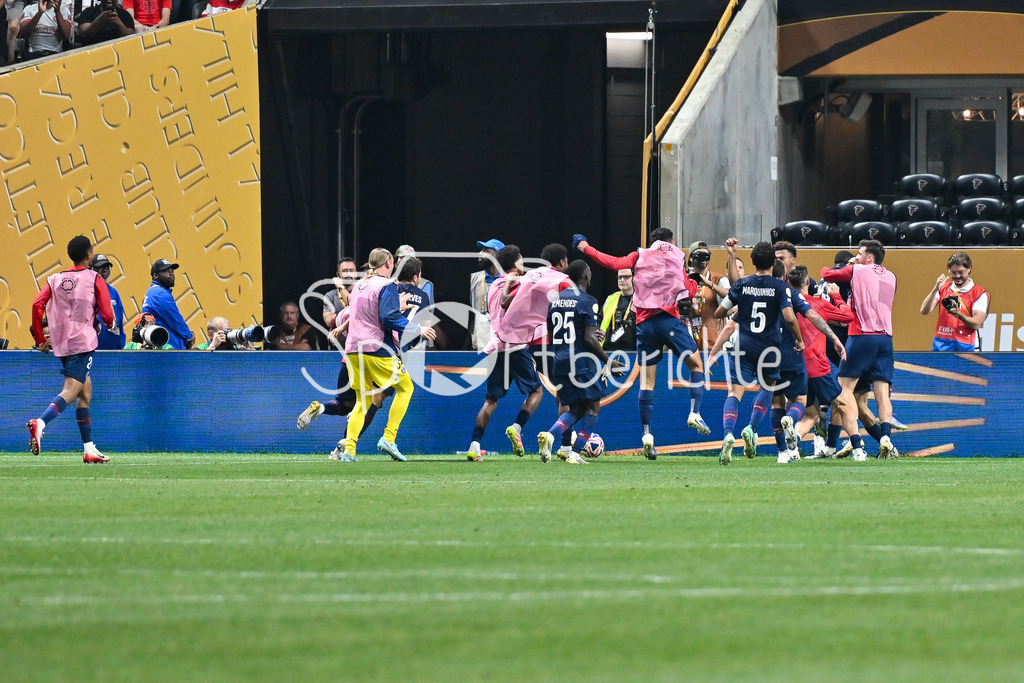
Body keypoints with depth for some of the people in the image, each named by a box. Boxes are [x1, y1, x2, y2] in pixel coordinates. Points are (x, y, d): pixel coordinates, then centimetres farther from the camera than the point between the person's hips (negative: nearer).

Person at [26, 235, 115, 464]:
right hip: (83, 341, -6)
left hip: (61, 343, 6)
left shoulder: (55, 280, 13)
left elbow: (37, 305, 0)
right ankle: (40, 423, -42)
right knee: (71, 391, -16)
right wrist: (110, 325, 20)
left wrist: (40, 339, 7)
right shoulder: (95, 279, 1)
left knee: (86, 392, 18)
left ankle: (89, 448, 18)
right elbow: (107, 316, -5)